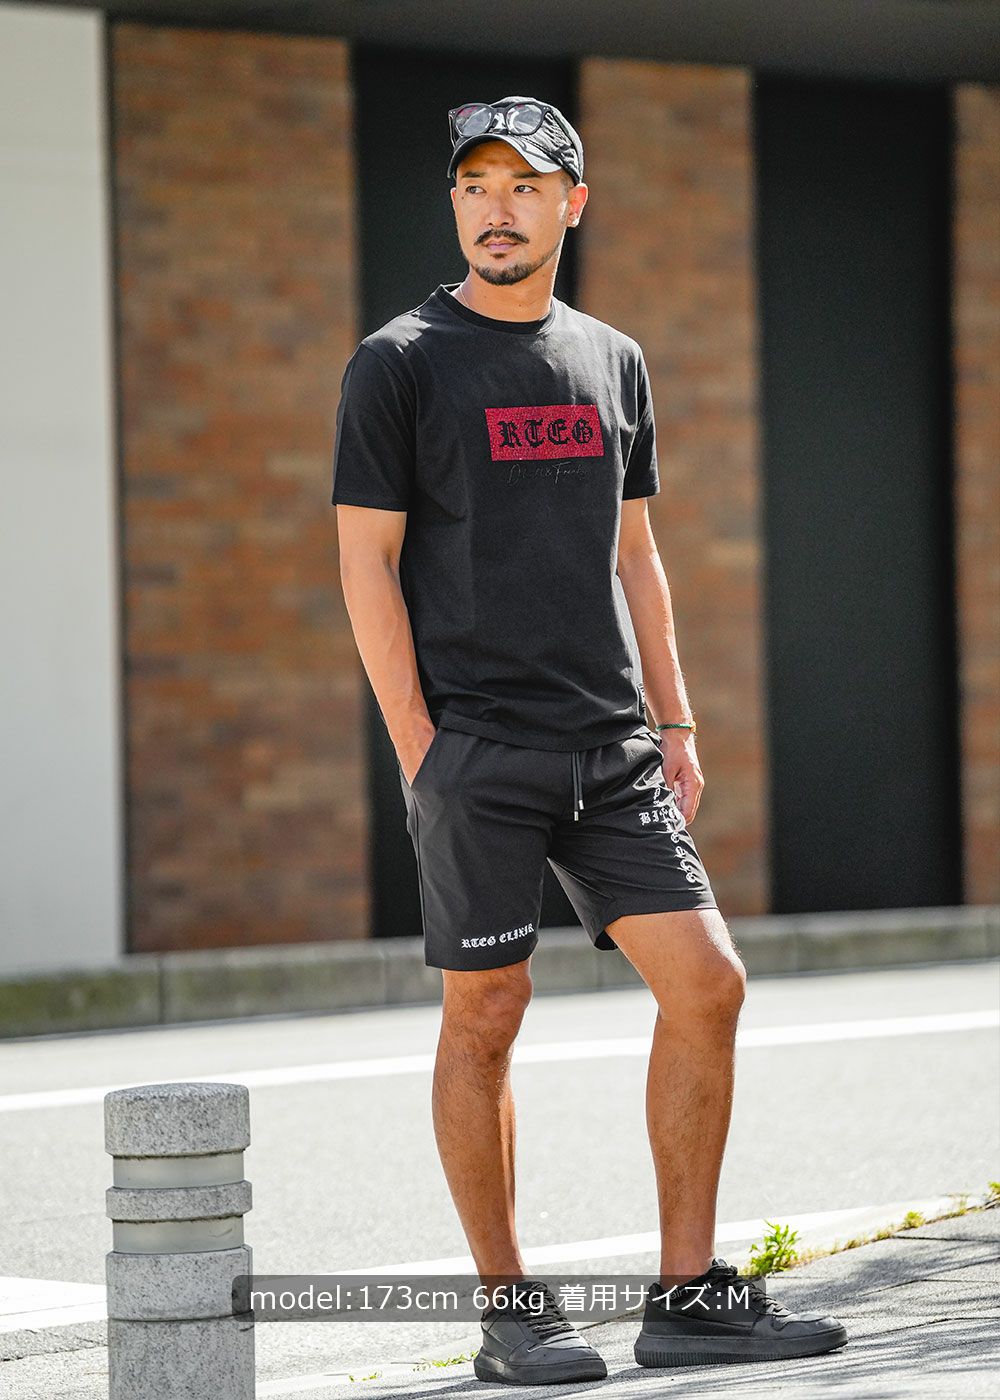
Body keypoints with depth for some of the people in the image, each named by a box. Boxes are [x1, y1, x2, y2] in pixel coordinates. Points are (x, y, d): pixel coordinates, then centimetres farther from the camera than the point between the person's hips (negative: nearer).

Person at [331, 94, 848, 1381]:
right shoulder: (399, 365, -2)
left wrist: (674, 724, 12)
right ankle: (511, 1313, 9)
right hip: (475, 747, -5)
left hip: (610, 747, 5)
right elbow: (367, 564, -5)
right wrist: (417, 749, -11)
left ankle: (688, 1297, 6)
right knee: (485, 1017, -1)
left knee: (706, 984, -2)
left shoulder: (611, 362, 15)